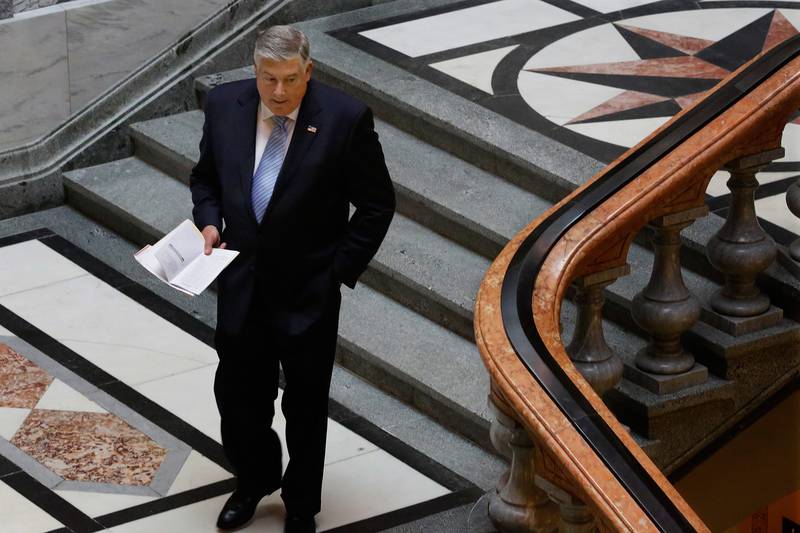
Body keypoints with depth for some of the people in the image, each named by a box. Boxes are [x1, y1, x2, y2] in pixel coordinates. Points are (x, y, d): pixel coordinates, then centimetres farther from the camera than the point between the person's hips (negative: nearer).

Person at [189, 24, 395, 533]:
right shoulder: (225, 104, -7)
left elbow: (377, 203, -8)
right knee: (237, 391, 17)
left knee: (305, 403, 13)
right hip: (240, 281, 3)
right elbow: (205, 177, 10)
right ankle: (254, 480, 44)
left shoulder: (345, 119, -19)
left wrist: (342, 268, -11)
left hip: (308, 290, -3)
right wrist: (209, 222, -7)